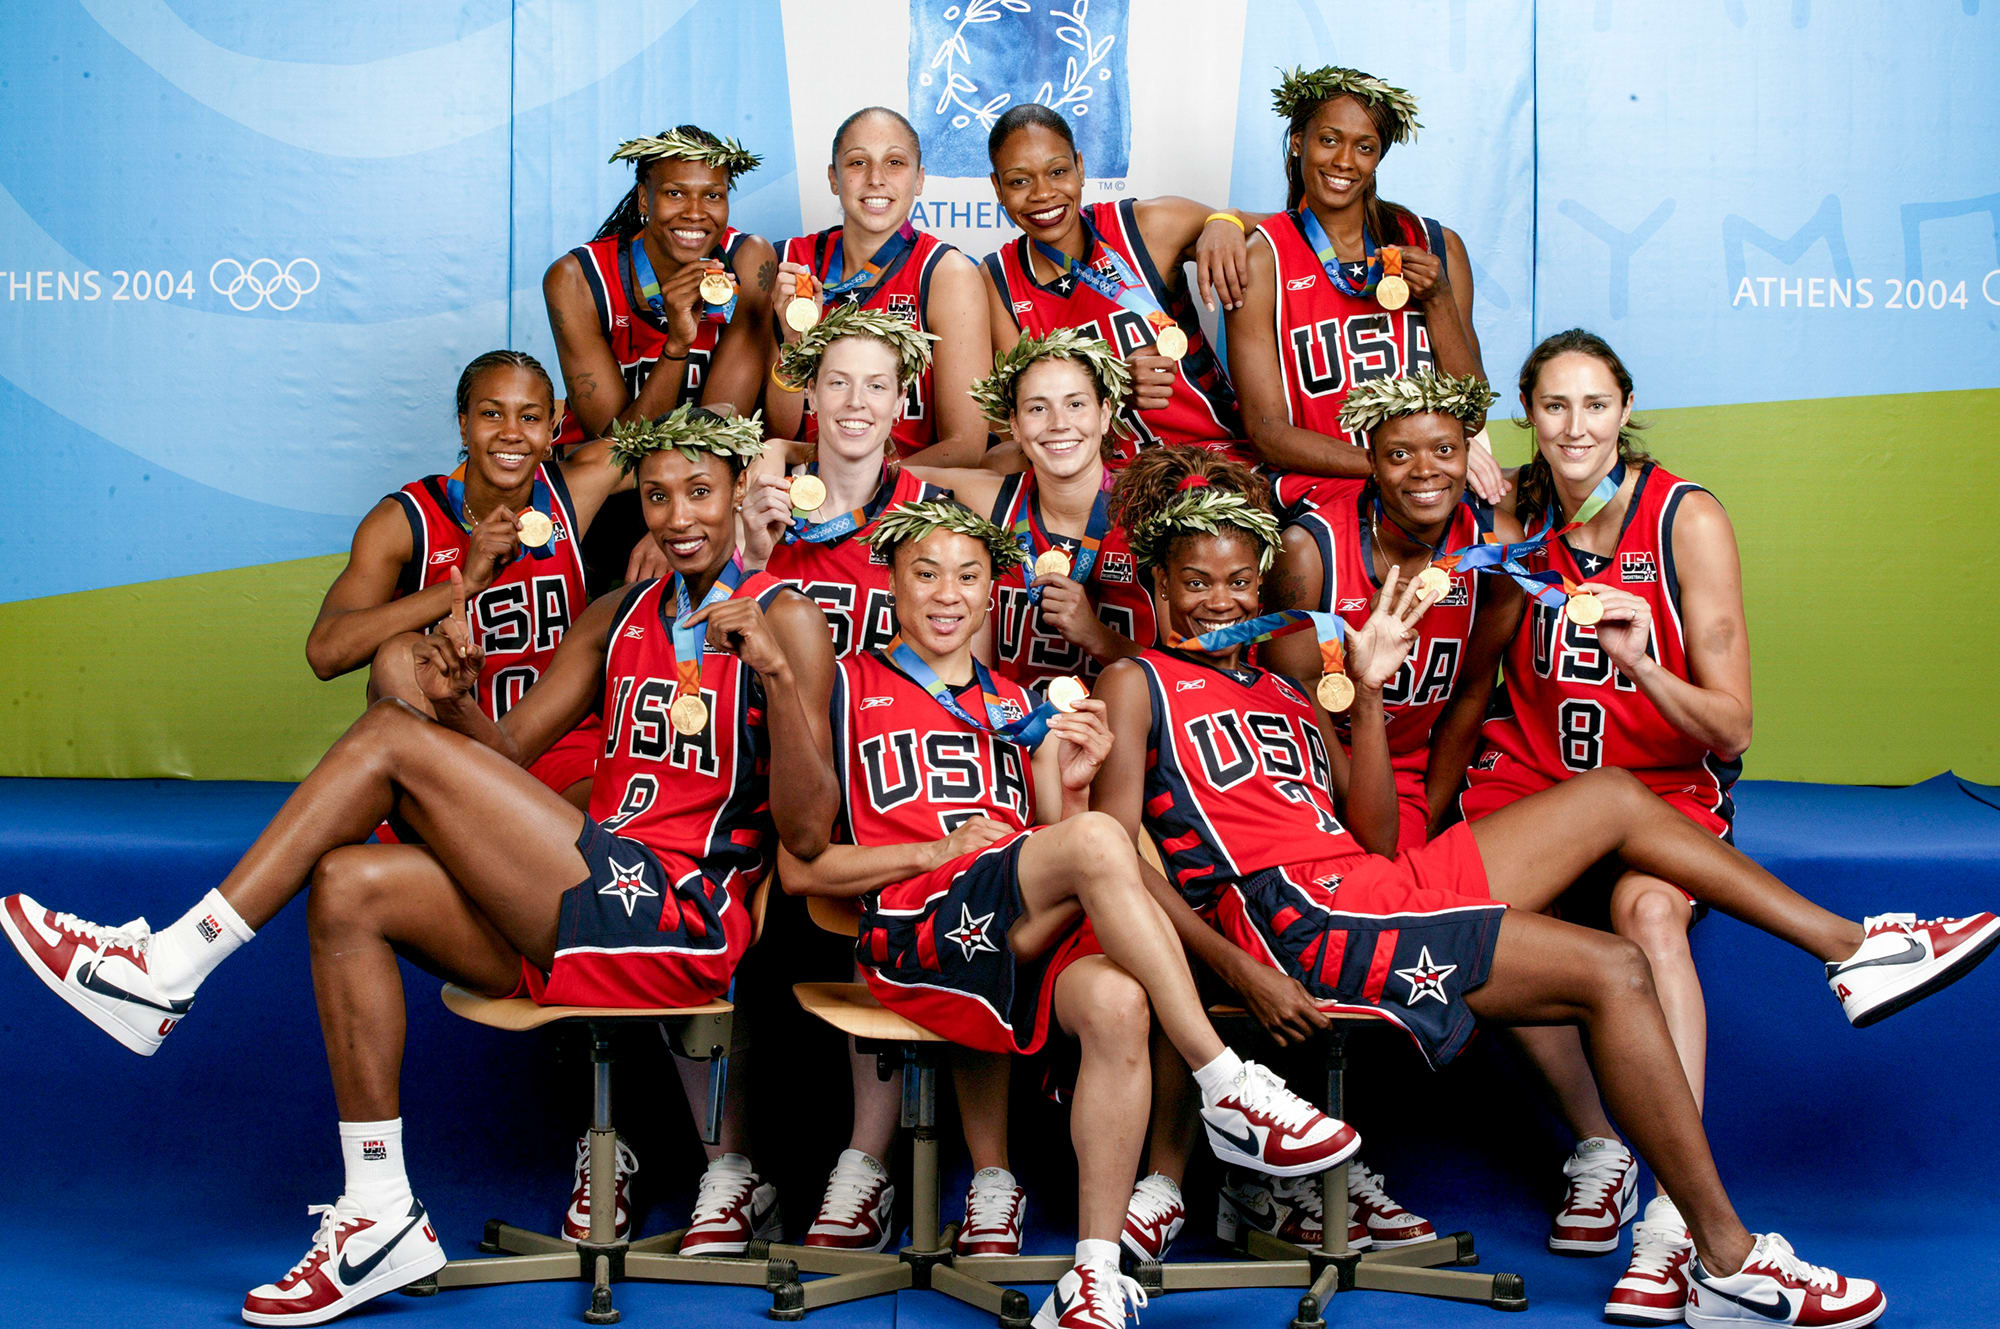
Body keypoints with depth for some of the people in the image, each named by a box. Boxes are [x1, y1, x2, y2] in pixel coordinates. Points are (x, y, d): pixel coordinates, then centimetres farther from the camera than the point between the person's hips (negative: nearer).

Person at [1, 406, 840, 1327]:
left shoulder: (784, 620, -2)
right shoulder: (619, 618, 19)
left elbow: (807, 832, -11)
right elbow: (506, 748, 16)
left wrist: (777, 674, -25)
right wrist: (455, 704, -6)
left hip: (682, 922, -7)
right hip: (589, 909, 7)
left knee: (392, 736, -12)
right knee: (348, 887, -10)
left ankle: (168, 970, -6)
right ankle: (379, 1218, -7)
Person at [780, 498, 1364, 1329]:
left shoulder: (1017, 705, 26)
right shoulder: (850, 690, 11)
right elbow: (798, 869, 5)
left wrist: (1069, 785, 3)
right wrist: (942, 848, -5)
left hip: (1033, 937, 4)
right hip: (918, 932, -4)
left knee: (1117, 1003, -33)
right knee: (1097, 842, -32)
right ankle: (1228, 1091, -27)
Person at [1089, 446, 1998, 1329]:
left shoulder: (1286, 694, 25)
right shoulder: (1136, 686, 5)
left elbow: (1374, 838, 13)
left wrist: (1365, 694, 6)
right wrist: (1242, 972, -19)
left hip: (1385, 888, 8)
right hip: (1304, 921, -8)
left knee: (1611, 796, 7)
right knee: (1610, 972, -17)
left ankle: (1852, 947, 12)